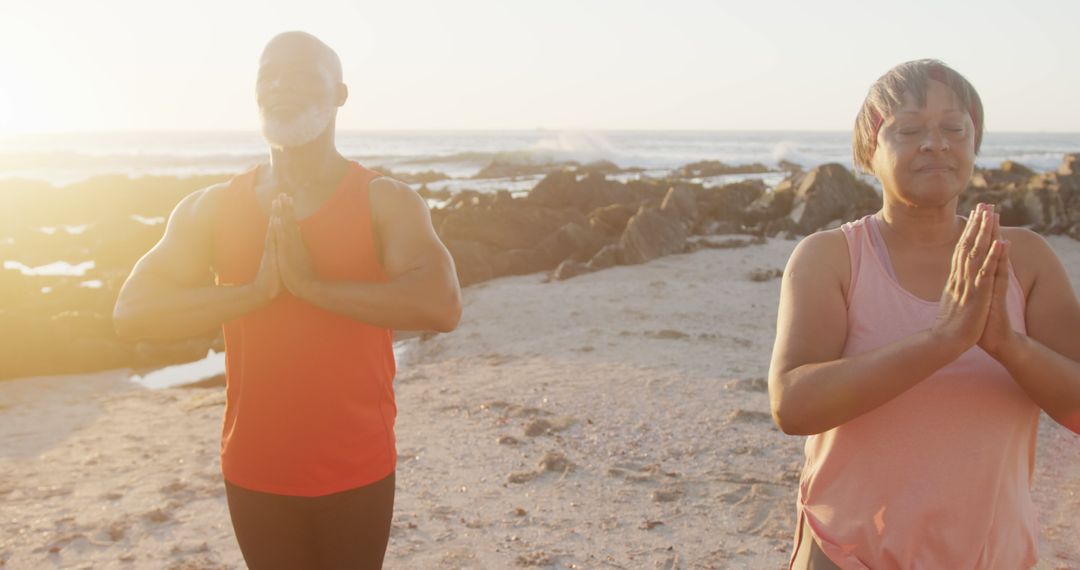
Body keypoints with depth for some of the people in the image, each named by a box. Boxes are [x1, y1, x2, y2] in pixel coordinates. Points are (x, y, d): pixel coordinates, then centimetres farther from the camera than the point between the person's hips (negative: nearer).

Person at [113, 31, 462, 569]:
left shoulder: (386, 201, -9)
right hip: (254, 474, 2)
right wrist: (254, 290, -20)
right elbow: (132, 312, -9)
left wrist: (313, 283, -24)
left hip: (356, 472, -2)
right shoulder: (210, 208, 1)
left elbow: (441, 307, -24)